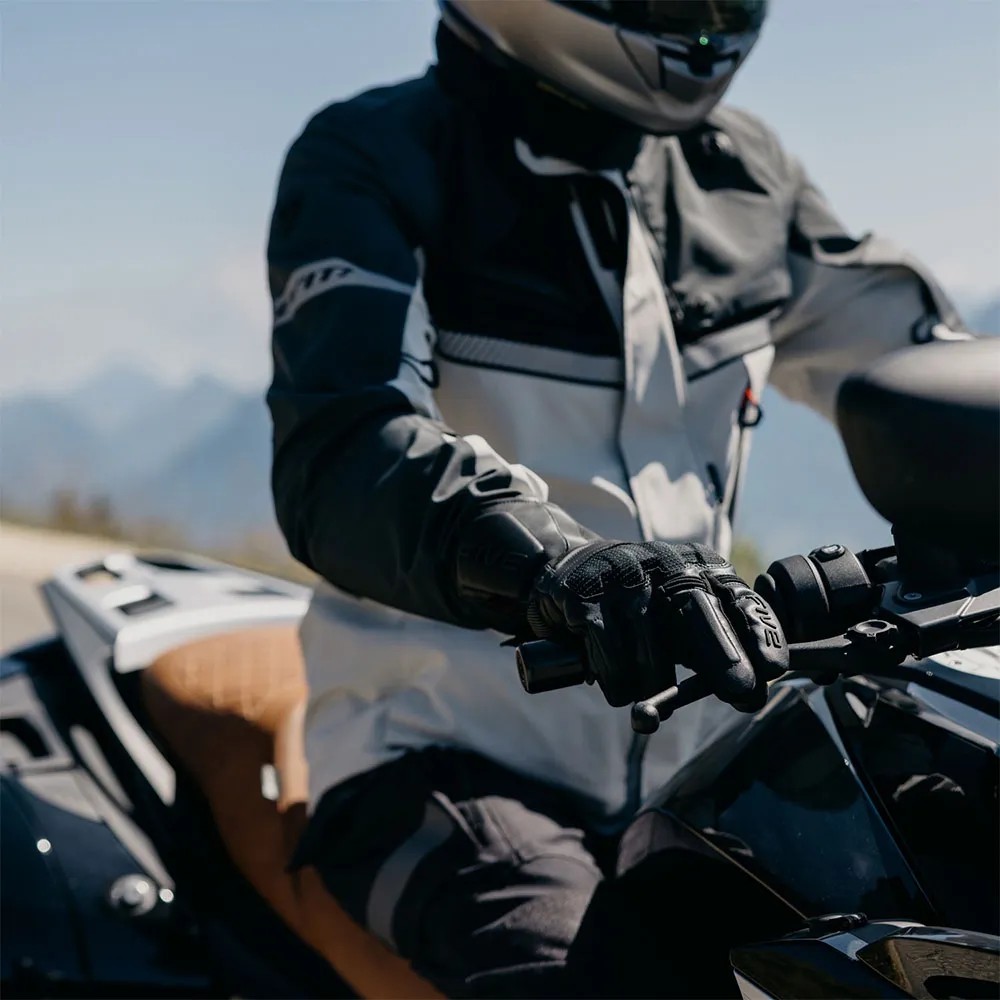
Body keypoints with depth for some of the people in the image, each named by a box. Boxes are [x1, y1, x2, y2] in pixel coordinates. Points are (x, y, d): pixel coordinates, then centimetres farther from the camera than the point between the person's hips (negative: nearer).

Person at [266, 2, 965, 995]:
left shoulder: (740, 173, 11)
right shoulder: (371, 161, -7)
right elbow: (336, 458, -25)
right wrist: (554, 561, -46)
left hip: (692, 758, 6)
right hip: (438, 757, -6)